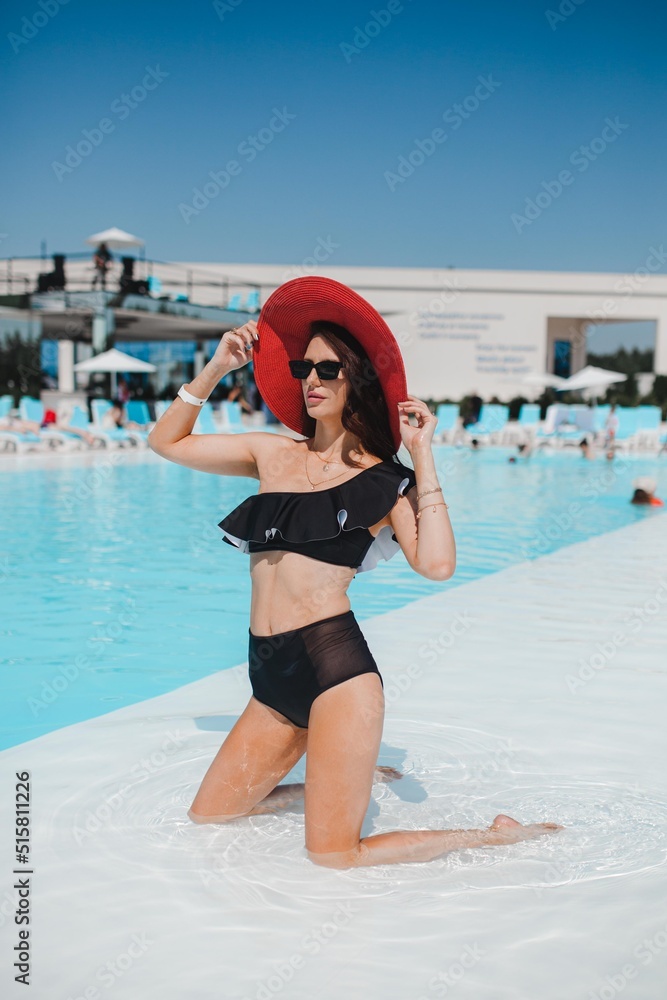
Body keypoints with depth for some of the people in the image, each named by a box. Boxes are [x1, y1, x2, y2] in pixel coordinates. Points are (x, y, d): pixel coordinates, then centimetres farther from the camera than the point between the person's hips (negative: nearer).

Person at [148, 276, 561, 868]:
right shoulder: (273, 453, 12)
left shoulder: (384, 479, 0)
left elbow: (437, 564, -17)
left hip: (335, 664, -6)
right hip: (272, 677, 6)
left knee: (334, 858, -7)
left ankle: (497, 836, 13)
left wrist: (422, 454, -11)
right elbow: (167, 441, 20)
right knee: (206, 819, 16)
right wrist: (217, 368, 9)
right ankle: (343, 780, 34)